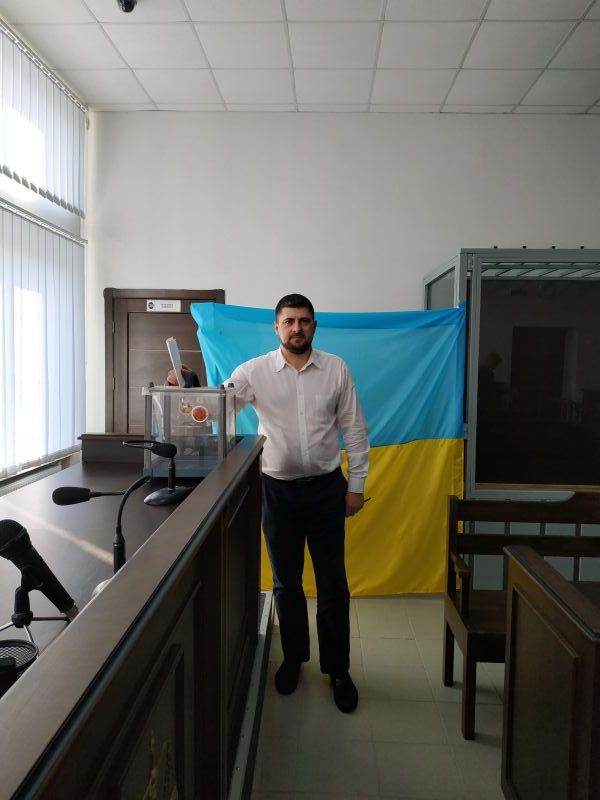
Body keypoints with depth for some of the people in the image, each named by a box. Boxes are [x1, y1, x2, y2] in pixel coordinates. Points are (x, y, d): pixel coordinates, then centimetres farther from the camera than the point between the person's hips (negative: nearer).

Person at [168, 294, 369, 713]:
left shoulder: (336, 368, -3)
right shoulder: (254, 371, -5)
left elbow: (354, 429, 0)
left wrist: (356, 484, -1)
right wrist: (189, 385, -26)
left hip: (326, 488, 0)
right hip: (278, 489, 1)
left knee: (333, 583, 7)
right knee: (286, 581, 15)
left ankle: (338, 668, 26)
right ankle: (293, 656, 36)